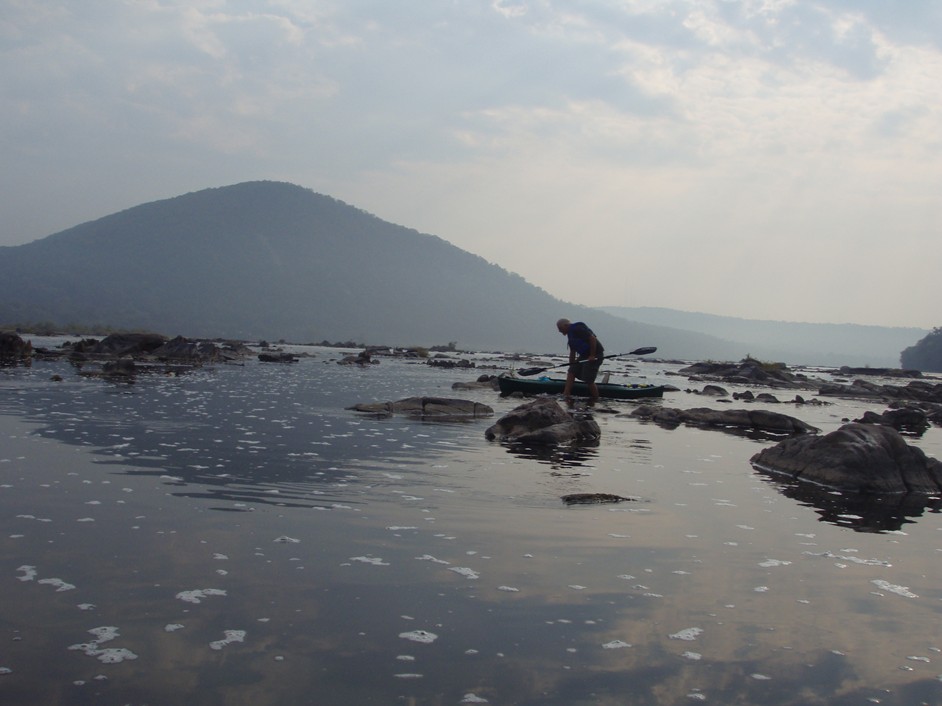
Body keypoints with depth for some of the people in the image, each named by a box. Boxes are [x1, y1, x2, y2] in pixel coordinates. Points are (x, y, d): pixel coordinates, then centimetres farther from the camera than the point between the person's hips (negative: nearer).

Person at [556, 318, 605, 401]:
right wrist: (571, 365, 19)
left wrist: (592, 355, -21)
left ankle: (595, 399, 8)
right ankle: (566, 394, -1)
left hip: (594, 355, -10)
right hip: (584, 355, 10)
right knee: (571, 372, 3)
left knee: (588, 380, -9)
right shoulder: (570, 333, 16)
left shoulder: (577, 329, -16)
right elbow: (572, 352, 21)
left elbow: (592, 338, -24)